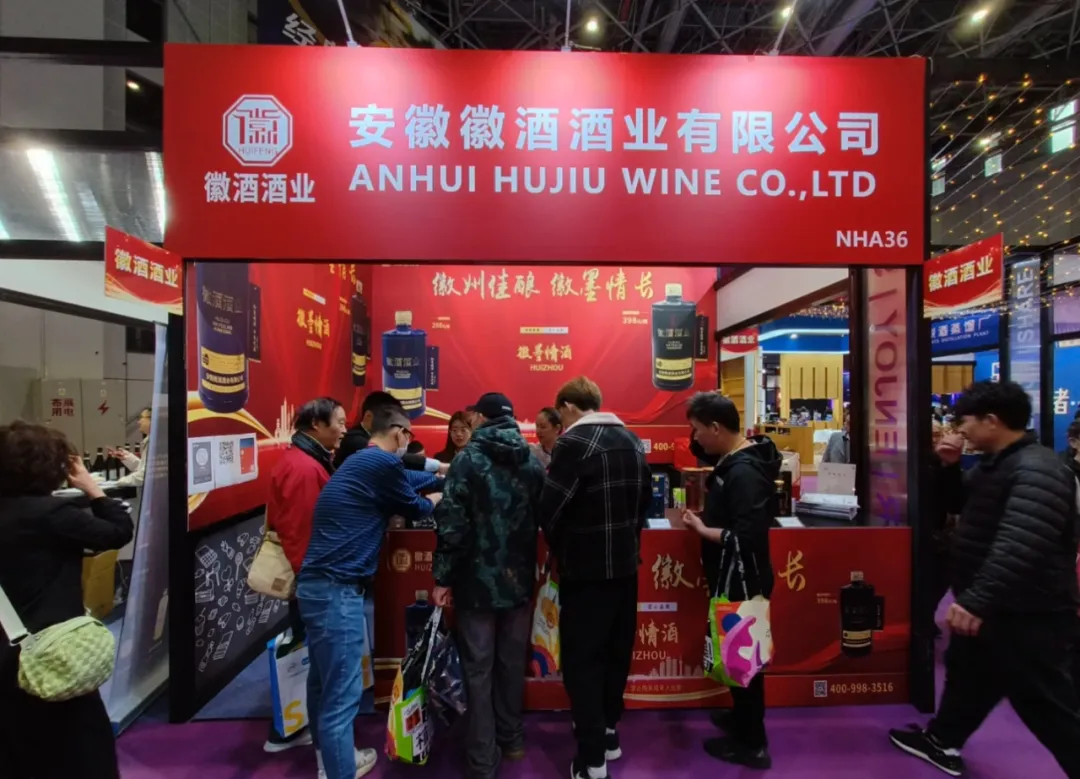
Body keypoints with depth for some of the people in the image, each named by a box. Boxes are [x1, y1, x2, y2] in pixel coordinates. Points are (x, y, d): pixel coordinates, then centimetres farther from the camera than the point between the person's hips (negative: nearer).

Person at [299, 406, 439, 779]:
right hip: (337, 588, -10)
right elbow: (415, 509, 0)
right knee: (342, 693, -2)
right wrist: (438, 498, 20)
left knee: (325, 681, 23)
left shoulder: (357, 461, 16)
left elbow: (401, 490, 28)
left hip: (318, 582, 10)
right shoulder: (383, 463, -13)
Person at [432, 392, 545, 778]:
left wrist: (443, 577, -7)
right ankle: (511, 739, 35)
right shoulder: (534, 461, 3)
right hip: (519, 579, 5)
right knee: (512, 663, 19)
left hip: (478, 580, -4)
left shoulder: (468, 459, -11)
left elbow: (452, 523, -15)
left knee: (478, 669, 8)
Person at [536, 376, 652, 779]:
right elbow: (645, 499, 11)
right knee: (616, 651, 20)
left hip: (586, 568, -7)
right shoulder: (632, 441, 6)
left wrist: (561, 550, 0)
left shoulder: (573, 443, -17)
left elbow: (550, 510, -18)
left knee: (582, 660, 6)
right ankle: (608, 731, 37)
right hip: (625, 564, 8)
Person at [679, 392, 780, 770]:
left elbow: (746, 538, -31)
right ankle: (743, 715, 43)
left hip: (743, 582, -9)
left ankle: (751, 743, 26)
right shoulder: (734, 460, 4)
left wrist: (702, 529, -20)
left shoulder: (745, 473, -27)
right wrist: (706, 514, 0)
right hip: (732, 579, 9)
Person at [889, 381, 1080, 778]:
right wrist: (949, 468, 5)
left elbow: (1019, 548, -36)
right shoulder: (994, 463, 8)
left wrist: (977, 600, -40)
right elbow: (962, 507, 22)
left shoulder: (1036, 471, -25)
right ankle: (942, 742, 42)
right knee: (966, 672, 23)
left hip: (1028, 617, -10)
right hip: (994, 606, 10)